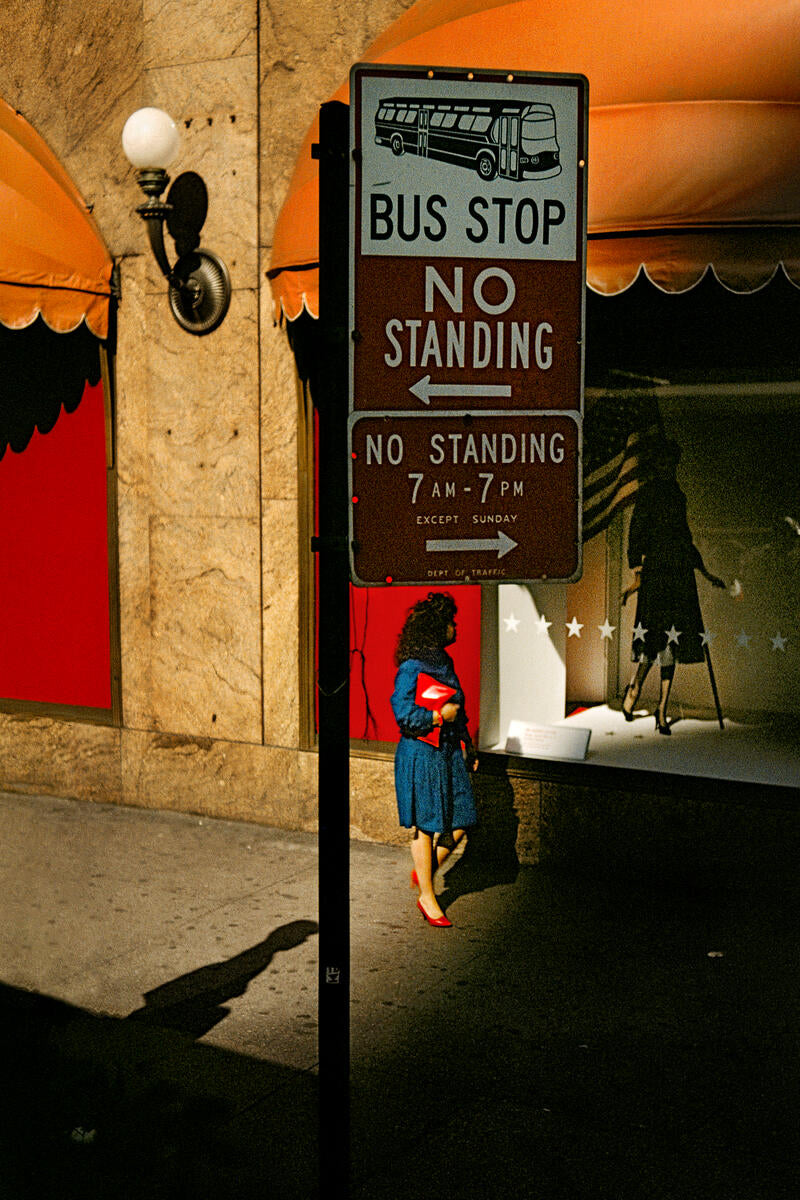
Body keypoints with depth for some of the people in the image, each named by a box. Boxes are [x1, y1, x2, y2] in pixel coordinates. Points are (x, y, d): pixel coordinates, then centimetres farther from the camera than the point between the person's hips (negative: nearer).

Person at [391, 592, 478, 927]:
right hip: (420, 754, -8)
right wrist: (440, 716, -16)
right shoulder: (411, 668, -14)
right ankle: (426, 897, 13)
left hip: (448, 752, 8)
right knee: (424, 826, 2)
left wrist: (465, 743, 21)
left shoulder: (444, 663, 13)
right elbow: (404, 713, -20)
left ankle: (423, 871, 26)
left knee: (459, 822, 4)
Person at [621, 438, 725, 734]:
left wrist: (705, 573, 27)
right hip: (656, 571, -7)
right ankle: (634, 689, 12)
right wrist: (637, 576, -15)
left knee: (671, 639, 4)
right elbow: (636, 535, -7)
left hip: (680, 575, 7)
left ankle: (662, 711, 8)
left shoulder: (677, 494, 18)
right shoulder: (648, 492, -3)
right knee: (659, 634, -12)